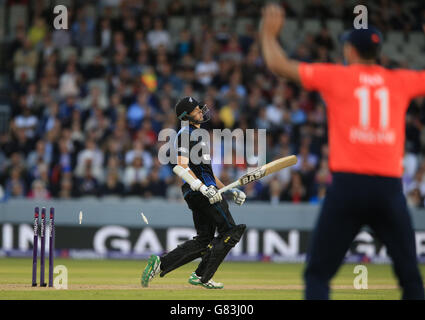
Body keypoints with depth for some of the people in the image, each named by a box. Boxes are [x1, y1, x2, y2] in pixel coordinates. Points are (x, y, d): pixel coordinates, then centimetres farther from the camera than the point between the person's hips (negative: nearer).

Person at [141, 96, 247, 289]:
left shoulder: (198, 135, 26)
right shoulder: (185, 134, -6)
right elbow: (182, 166, -19)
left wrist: (231, 191, 23)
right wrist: (204, 188, -28)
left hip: (202, 192, 10)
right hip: (198, 191, -10)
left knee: (203, 240, 7)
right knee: (231, 232, -10)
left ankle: (161, 263, 3)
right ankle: (202, 277, -10)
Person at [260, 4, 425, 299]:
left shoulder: (335, 76, 5)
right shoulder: (401, 81, 11)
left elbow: (278, 64, 10)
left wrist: (269, 33, 29)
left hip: (347, 184, -2)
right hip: (390, 186, 2)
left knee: (318, 273, 3)